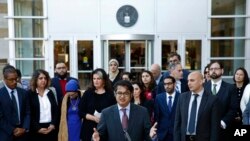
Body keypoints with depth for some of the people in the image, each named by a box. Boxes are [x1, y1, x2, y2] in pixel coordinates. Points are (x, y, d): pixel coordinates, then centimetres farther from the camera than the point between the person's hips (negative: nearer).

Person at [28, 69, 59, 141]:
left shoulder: (50, 93, 12)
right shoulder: (30, 94, -2)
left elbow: (56, 110, 9)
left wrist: (53, 124, -5)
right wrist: (37, 128, -13)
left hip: (51, 128, 4)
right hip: (36, 130, -4)